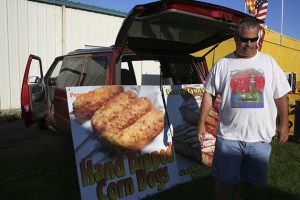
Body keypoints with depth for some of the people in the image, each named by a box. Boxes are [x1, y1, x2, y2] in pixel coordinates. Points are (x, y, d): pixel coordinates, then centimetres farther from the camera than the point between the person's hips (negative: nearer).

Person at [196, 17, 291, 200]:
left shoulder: (269, 62, 4)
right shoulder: (222, 64, 0)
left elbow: (281, 96, 7)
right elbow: (209, 95, 1)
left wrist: (284, 124, 5)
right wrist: (201, 123, -1)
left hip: (260, 137, 2)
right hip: (229, 136, -2)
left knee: (249, 178, 18)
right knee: (225, 180, 9)